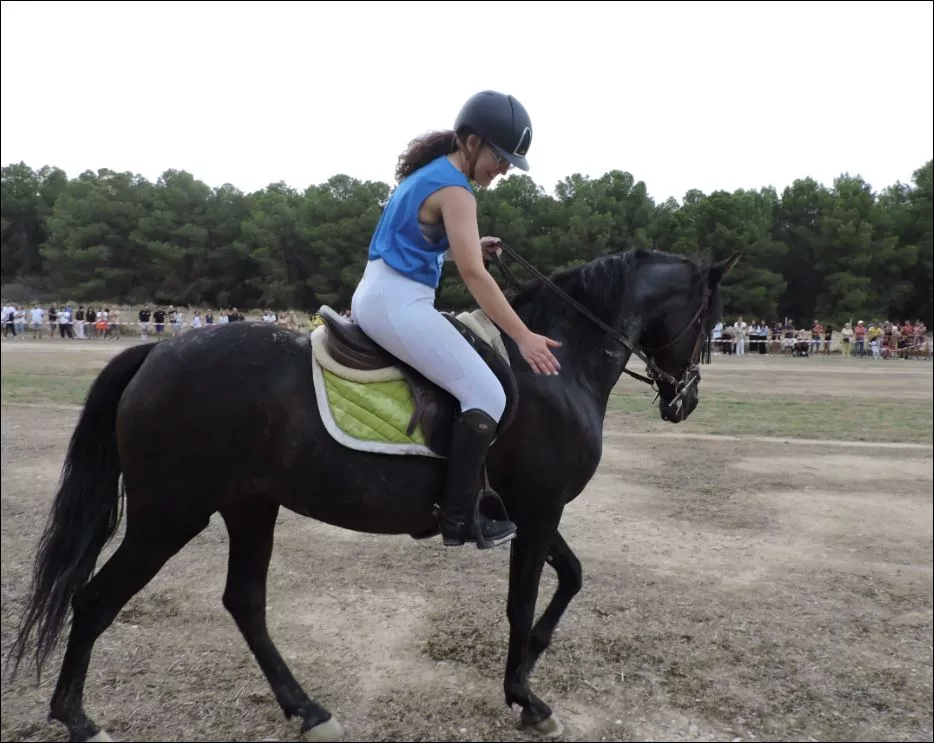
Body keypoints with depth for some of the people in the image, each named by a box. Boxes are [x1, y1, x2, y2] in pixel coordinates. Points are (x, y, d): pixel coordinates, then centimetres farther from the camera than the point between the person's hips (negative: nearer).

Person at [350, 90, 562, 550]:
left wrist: (471, 248, 13)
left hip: (376, 296, 11)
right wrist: (523, 337, -20)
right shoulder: (454, 188, -13)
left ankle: (459, 499, 29)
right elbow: (473, 274, -20)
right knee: (487, 396, -12)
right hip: (398, 303, -11)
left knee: (473, 387, 25)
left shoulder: (430, 173, 17)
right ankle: (457, 519, -8)